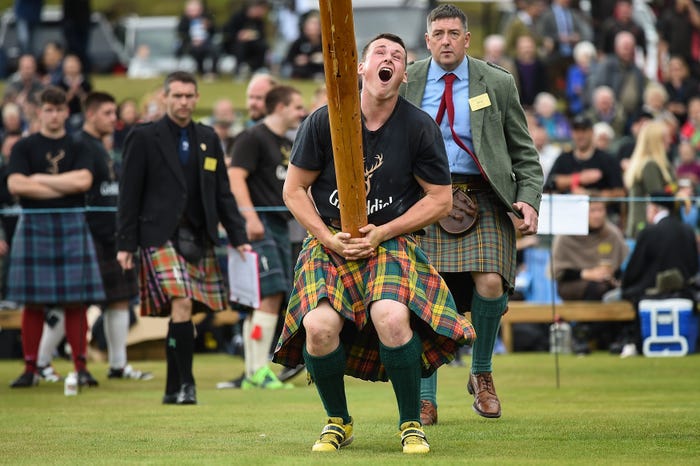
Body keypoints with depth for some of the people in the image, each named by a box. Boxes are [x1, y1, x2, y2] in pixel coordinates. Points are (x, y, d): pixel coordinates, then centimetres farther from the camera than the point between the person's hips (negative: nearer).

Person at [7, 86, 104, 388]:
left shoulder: (79, 147, 9)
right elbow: (16, 185, -9)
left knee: (76, 300, -2)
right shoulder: (24, 147, 6)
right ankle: (30, 368, 5)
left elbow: (83, 180, -8)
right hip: (34, 225, -1)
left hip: (72, 226, 1)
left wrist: (40, 179, -6)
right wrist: (64, 186, -7)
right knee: (33, 302, 0)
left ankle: (81, 366, 1)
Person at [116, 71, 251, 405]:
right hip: (161, 237, -5)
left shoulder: (207, 139, 15)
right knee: (181, 306, -19)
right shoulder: (144, 138, 1)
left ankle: (173, 390, 14)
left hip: (199, 239, 5)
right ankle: (186, 383, -14)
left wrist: (238, 237, 10)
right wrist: (125, 244, -6)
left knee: (183, 314, 5)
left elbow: (223, 193, 17)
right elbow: (129, 194, -1)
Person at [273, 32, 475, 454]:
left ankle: (411, 424, -8)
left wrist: (380, 233, -8)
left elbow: (440, 200, 3)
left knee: (392, 317, -31)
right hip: (330, 241, 1)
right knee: (319, 325, -26)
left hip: (392, 242, -1)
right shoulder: (325, 121, -2)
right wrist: (327, 238, -9)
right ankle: (338, 422, 2)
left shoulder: (420, 127, -2)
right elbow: (294, 189, 6)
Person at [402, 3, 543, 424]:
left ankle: (482, 373, 9)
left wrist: (529, 199, -5)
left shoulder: (497, 84, 7)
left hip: (482, 198, 0)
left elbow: (524, 153, 10)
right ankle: (426, 401, 2)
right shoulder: (405, 84, 7)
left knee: (490, 286, -18)